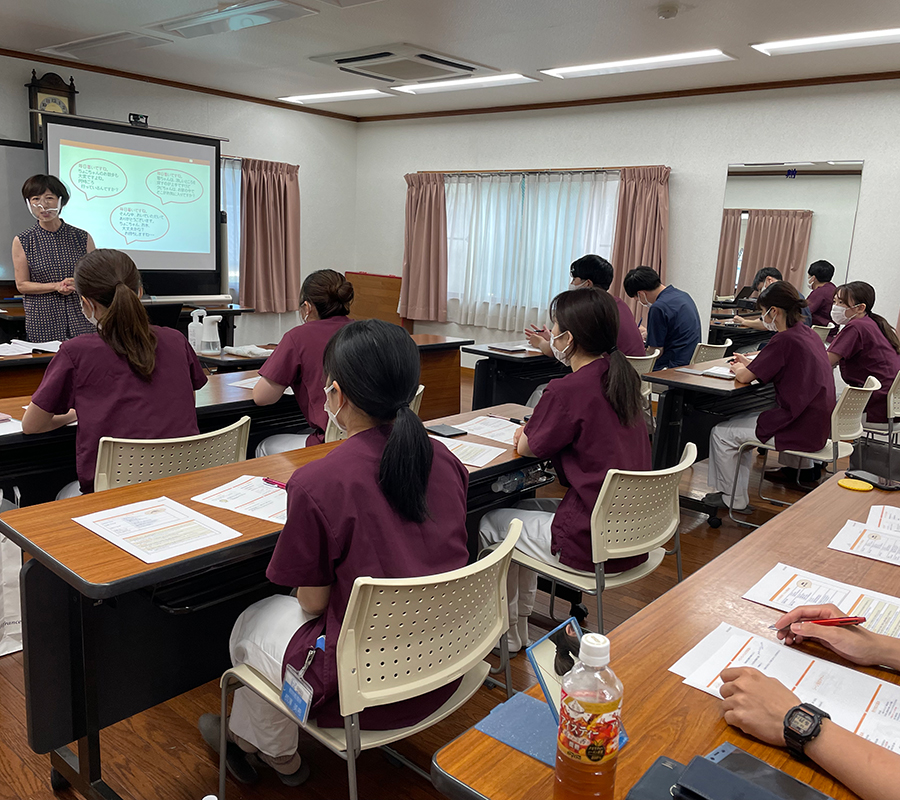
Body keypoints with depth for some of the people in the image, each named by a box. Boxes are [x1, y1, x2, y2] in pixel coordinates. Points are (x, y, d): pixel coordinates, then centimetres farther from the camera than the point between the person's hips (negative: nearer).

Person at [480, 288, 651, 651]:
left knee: (490, 525, 12)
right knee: (523, 509, 27)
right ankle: (521, 617, 38)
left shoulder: (569, 389, -22)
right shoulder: (623, 376, 3)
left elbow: (526, 448, -5)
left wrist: (523, 433, 13)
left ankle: (509, 635, 30)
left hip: (593, 544, -9)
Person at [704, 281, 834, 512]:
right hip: (816, 425, 10)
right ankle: (738, 493, 27)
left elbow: (745, 377, -15)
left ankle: (734, 500, 15)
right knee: (738, 423, 23)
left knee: (721, 434, 1)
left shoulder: (785, 340, -21)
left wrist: (739, 369, 6)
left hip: (799, 430, -10)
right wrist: (749, 363, 13)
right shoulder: (809, 334, 8)